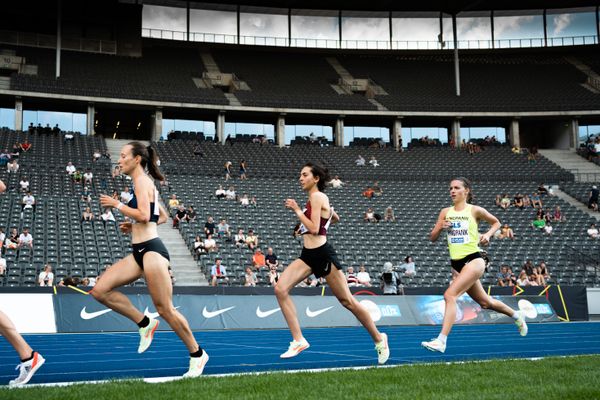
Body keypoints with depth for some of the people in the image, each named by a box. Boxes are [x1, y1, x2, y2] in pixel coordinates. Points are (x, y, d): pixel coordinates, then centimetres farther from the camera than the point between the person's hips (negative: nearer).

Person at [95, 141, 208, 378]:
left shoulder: (141, 180, -8)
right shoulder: (145, 183, 19)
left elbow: (144, 215, -21)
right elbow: (163, 217, 26)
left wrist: (116, 204, -11)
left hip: (151, 250, -10)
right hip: (139, 253, 10)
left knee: (165, 309, -5)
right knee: (100, 291, -1)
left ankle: (197, 354, 8)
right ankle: (145, 324, 6)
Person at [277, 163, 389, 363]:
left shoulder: (317, 196, -10)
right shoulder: (316, 198, 16)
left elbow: (314, 228, -18)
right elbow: (336, 218, 31)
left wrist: (297, 210, -12)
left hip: (322, 254, -9)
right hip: (308, 255, 9)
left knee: (347, 301, 2)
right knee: (280, 288, -12)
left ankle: (378, 338, 20)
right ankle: (298, 340, -11)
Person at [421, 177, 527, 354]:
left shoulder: (475, 210, -3)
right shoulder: (445, 212, 8)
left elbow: (496, 222, 12)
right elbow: (432, 238, 8)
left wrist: (488, 234, -6)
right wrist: (441, 227, -12)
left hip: (473, 260, -6)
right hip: (456, 264, 6)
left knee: (450, 295, -22)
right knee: (485, 302, 18)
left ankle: (441, 341, -24)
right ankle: (517, 316, 44)